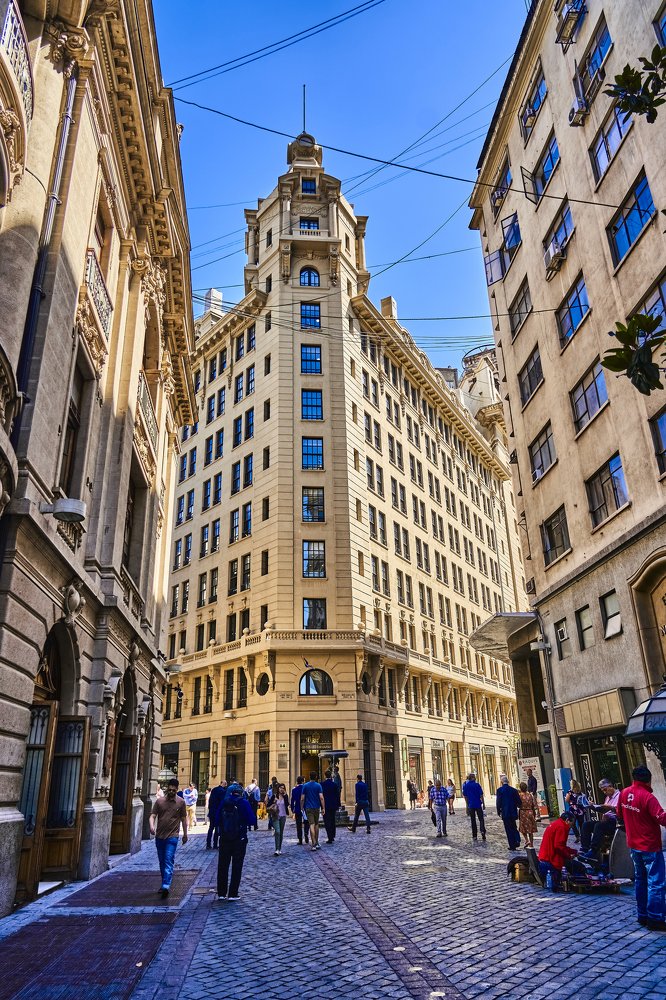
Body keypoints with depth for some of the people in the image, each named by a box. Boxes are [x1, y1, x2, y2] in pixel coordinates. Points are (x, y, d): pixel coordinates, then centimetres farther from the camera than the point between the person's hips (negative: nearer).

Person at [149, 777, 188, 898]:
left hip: (172, 837, -3)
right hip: (159, 836, 3)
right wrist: (151, 826, -22)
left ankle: (166, 886, -19)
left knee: (169, 861, -13)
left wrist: (185, 834, 10)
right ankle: (164, 884, 28)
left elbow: (183, 819, 7)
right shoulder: (159, 801, 1)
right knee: (162, 862, 14)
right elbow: (153, 816, -2)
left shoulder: (181, 802, -1)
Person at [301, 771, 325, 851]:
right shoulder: (318, 786, -3)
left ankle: (314, 844, -13)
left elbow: (302, 799, -2)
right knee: (316, 824, 16)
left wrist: (302, 808, 6)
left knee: (312, 825, -5)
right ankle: (316, 843, 22)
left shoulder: (305, 786, -1)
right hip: (316, 807, 1)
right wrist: (323, 808, -7)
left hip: (308, 808, -1)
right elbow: (321, 798, -10)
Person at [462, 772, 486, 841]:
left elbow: (465, 796, 7)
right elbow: (481, 795, -8)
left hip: (471, 805, 3)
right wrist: (483, 804, 3)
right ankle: (482, 831, -16)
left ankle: (474, 836, 12)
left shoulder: (465, 785, 0)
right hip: (478, 804, -3)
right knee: (481, 819, 7)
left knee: (473, 820, 11)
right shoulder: (477, 784, -10)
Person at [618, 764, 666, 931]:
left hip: (633, 845, 7)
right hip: (650, 846, -7)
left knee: (640, 880, 17)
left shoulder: (624, 793, 1)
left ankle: (642, 915, 23)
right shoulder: (648, 797, -22)